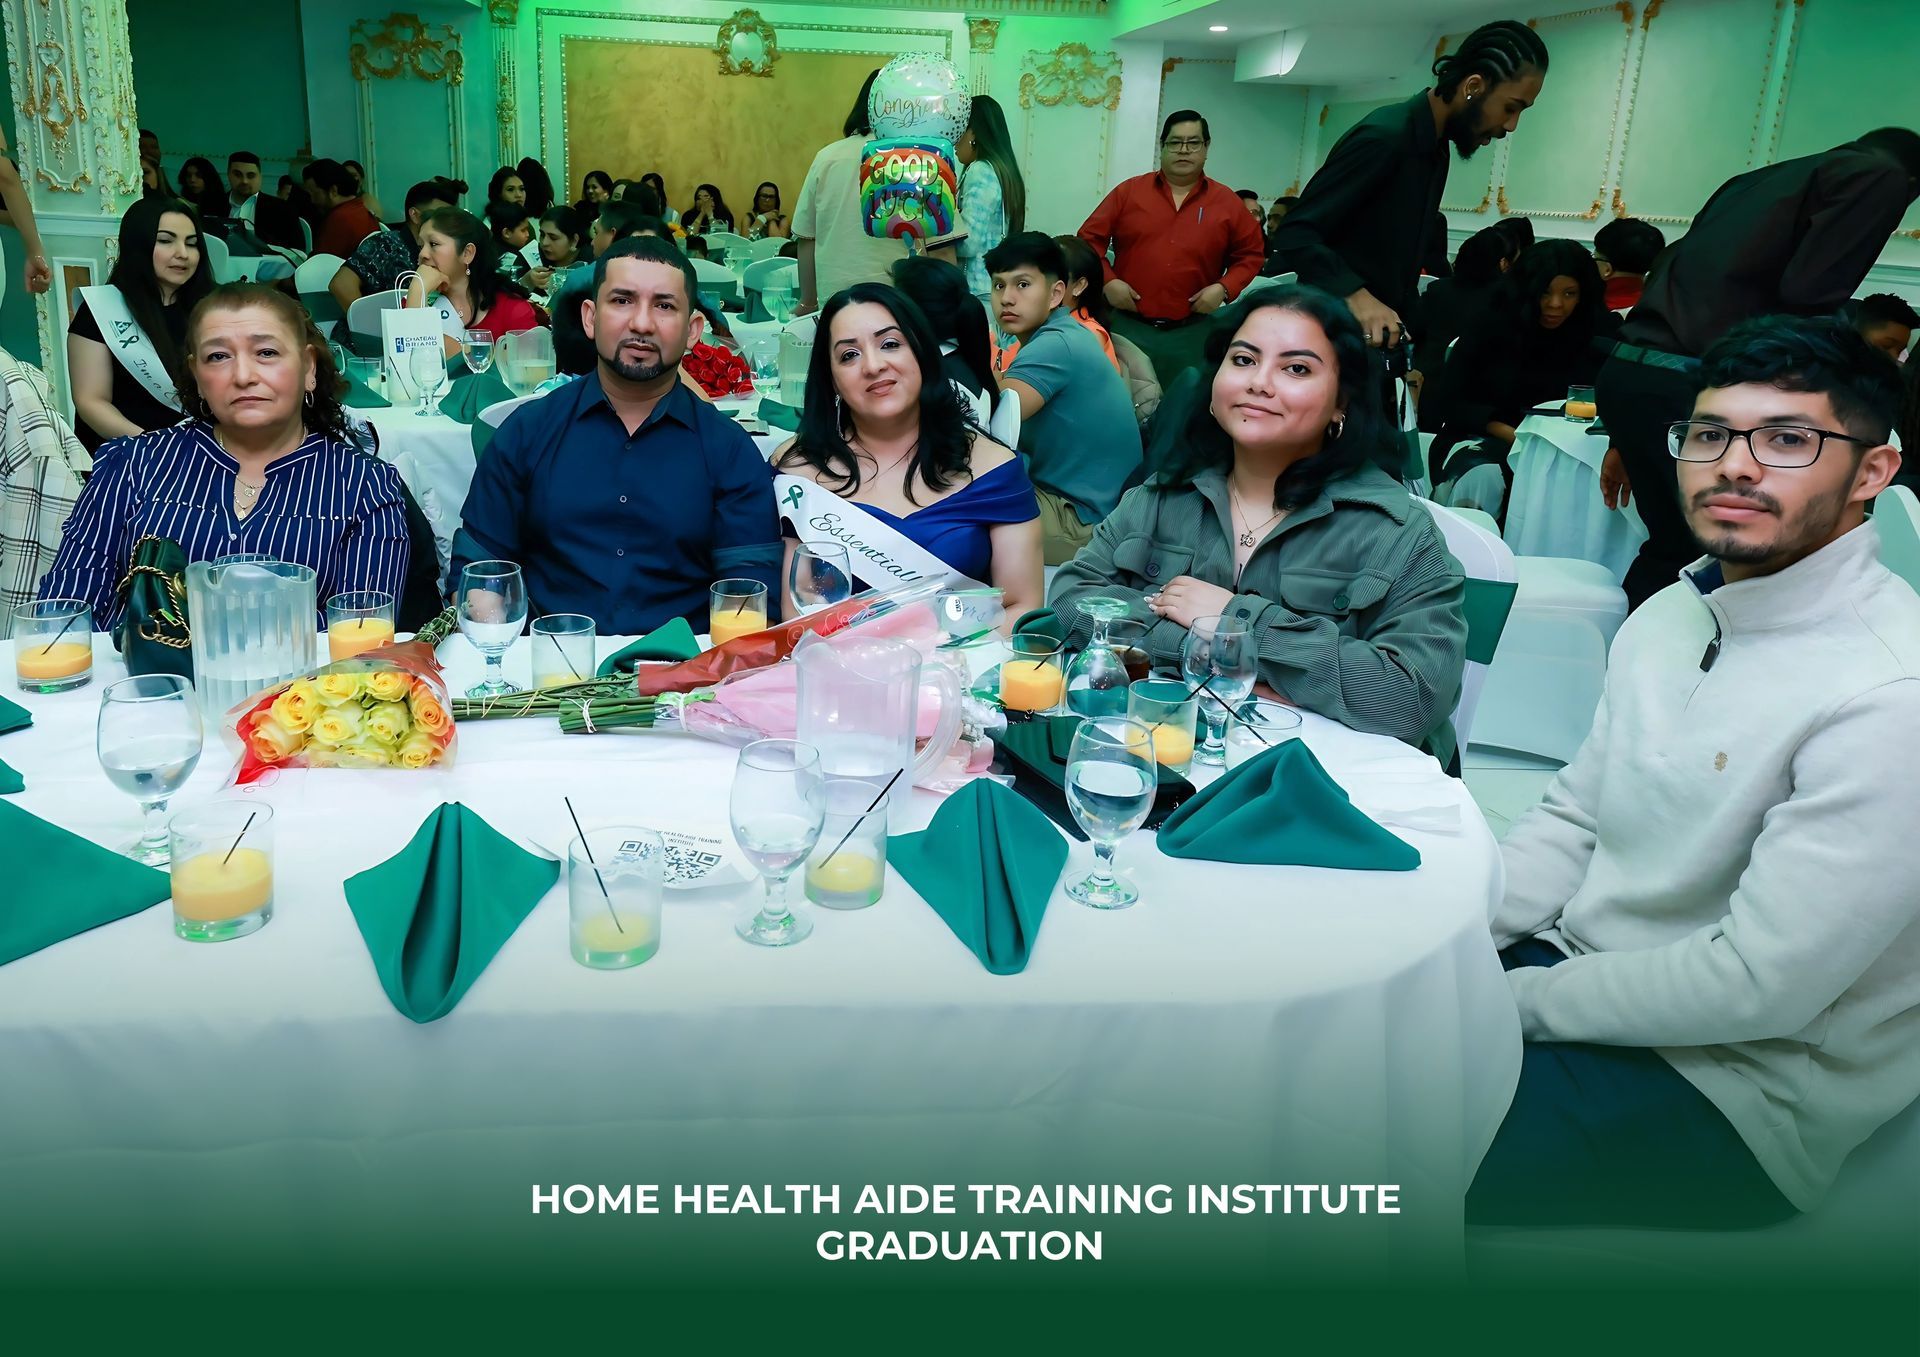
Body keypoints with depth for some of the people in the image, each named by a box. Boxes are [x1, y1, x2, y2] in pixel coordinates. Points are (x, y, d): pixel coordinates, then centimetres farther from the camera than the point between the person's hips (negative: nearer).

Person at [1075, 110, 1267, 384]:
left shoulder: (1226, 201, 6)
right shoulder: (1129, 191, 4)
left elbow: (1251, 253, 11)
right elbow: (1089, 238, 6)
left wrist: (1224, 288, -6)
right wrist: (1107, 280, -8)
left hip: (1191, 332, 1)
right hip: (1127, 325, 0)